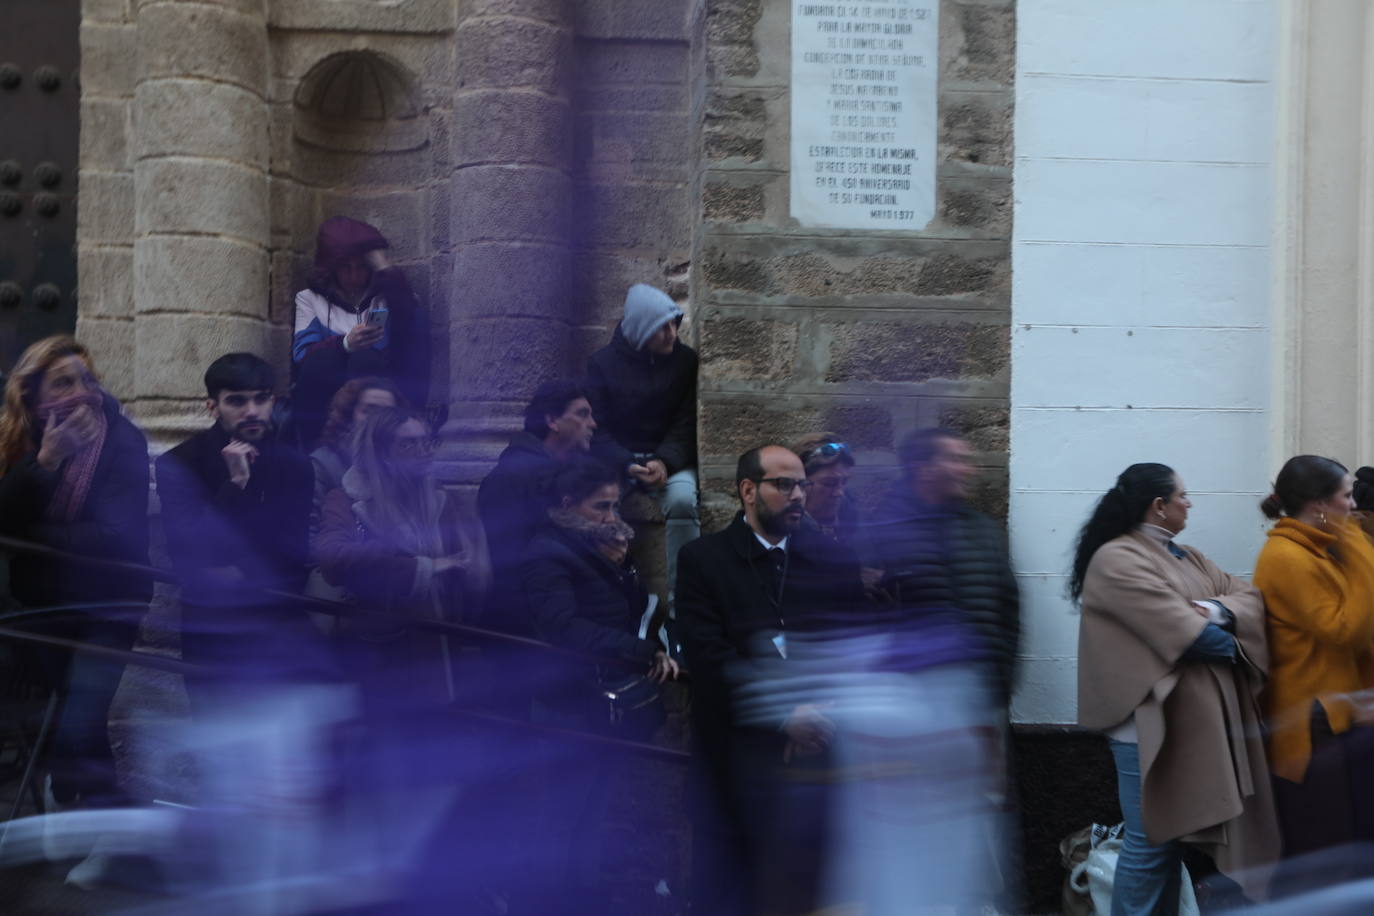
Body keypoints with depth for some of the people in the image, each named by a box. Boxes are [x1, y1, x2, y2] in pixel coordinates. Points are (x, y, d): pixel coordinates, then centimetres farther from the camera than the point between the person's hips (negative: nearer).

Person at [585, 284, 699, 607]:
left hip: (671, 461, 1)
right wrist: (628, 466, -21)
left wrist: (665, 462, -20)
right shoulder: (603, 363, -1)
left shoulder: (685, 360, 2)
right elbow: (596, 428, -5)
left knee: (683, 500, -33)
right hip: (619, 461, -1)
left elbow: (686, 423, -2)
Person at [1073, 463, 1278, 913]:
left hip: (1197, 717, 9)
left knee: (1174, 833, 14)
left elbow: (1249, 595, 7)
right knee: (1151, 840, -4)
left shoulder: (1187, 557, 16)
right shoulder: (1117, 560, -14)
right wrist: (1230, 644, -2)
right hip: (1151, 721, -9)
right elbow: (1188, 634, -20)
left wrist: (1219, 613, -14)